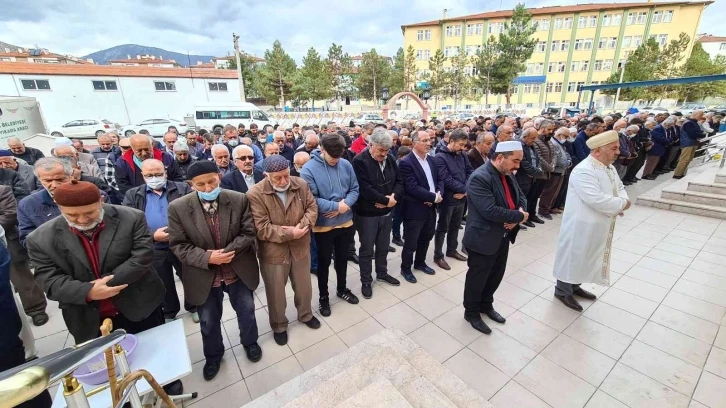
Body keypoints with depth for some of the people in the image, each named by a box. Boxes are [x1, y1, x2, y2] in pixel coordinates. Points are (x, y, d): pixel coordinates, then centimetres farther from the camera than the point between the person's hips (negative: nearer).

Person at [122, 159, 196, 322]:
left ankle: (193, 306, 37)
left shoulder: (183, 189, -2)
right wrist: (152, 235, -19)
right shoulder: (132, 195, 3)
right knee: (164, 285, 19)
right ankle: (169, 312, 41)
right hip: (153, 250, 1)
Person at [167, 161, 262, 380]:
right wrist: (207, 258, -24)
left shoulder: (239, 200, -12)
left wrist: (227, 252, -22)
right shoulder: (178, 207, -13)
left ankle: (249, 342, 49)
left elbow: (249, 232, -10)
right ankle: (213, 355, 48)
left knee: (246, 311, 19)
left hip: (239, 271, 1)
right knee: (208, 321, 20)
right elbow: (178, 245, -11)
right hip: (204, 276, 0)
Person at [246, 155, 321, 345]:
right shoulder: (255, 194, -20)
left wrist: (302, 226, -20)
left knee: (304, 285, 22)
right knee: (276, 292, 16)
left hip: (300, 247, 4)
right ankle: (278, 326, 42)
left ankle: (305, 314, 50)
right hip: (273, 252, -3)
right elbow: (261, 229, -22)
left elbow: (312, 207, -2)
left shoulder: (301, 184, -7)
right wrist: (289, 234, -23)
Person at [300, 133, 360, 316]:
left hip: (346, 222, 4)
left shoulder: (346, 165, -3)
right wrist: (336, 206, -22)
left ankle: (342, 289, 44)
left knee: (342, 258, 21)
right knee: (324, 261, 13)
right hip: (323, 225, -4)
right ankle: (323, 296, 34)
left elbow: (355, 189, 1)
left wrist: (346, 204, -19)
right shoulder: (308, 169, -16)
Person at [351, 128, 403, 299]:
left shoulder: (390, 159, 3)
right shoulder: (359, 161, -17)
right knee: (367, 249, 8)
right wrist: (386, 200, -20)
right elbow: (365, 189, -26)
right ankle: (366, 281, 26)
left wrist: (394, 197, -15)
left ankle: (382, 273, 41)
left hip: (386, 212, 6)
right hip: (367, 214, -6)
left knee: (383, 247, 21)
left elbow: (399, 181, 5)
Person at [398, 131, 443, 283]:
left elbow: (439, 180, 11)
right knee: (410, 243, 7)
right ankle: (405, 269, 27)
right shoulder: (406, 162, -17)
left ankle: (420, 263, 42)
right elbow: (412, 188, -23)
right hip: (414, 210, -7)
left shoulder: (431, 159, 8)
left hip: (430, 208, 8)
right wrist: (434, 197, -19)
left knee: (425, 239, 22)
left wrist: (438, 194, -10)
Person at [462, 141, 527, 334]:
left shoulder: (507, 175, 5)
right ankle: (471, 312, 30)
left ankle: (486, 304, 45)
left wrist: (518, 213, -12)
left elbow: (521, 197, 11)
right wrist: (519, 216, -17)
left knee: (496, 274, 22)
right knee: (477, 277, 9)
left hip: (503, 236, 9)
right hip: (483, 238, -9)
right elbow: (490, 211, -30)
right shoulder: (480, 177, -24)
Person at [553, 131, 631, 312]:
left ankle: (574, 286, 39)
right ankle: (562, 290, 23)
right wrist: (622, 203, -16)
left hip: (599, 226, 9)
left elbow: (619, 188, 14)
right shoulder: (584, 171, -26)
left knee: (584, 257, 22)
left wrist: (622, 200, -8)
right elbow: (597, 200, -32)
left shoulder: (609, 167, 6)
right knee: (573, 257, 6)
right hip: (582, 225, -9)